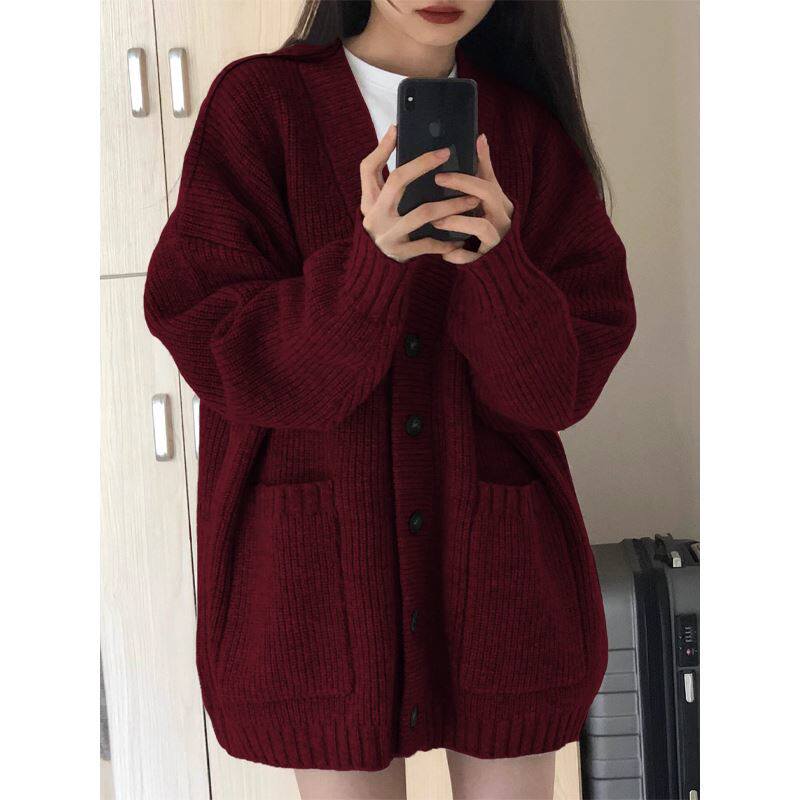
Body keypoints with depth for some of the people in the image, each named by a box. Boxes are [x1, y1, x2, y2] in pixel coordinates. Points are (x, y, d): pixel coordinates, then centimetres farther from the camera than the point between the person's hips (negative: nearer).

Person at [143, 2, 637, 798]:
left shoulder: (531, 130, 3)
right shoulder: (256, 105, -3)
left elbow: (563, 383, -4)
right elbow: (211, 349, -10)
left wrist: (496, 263, -24)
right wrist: (368, 262, -25)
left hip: (500, 570, 2)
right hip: (316, 566, -2)